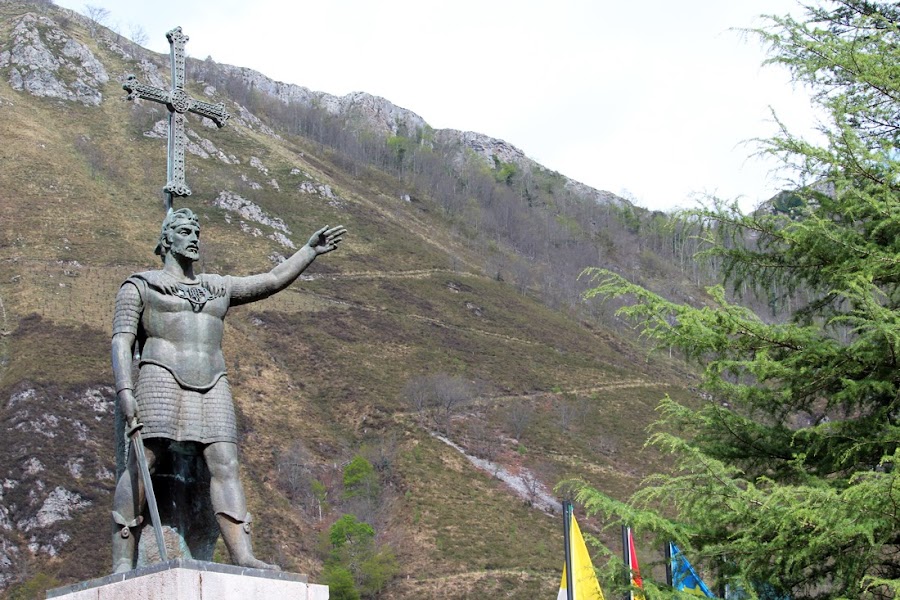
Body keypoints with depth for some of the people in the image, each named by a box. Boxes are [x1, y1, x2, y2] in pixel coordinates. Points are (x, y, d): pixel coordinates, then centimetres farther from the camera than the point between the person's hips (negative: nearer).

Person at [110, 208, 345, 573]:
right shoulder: (139, 286, 10)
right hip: (161, 379, -4)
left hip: (212, 388, 5)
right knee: (140, 465, -13)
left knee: (225, 465, -11)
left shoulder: (217, 288, 25)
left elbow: (273, 281, 24)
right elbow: (121, 341, 0)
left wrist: (310, 250, 16)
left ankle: (243, 557, -21)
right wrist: (124, 390, -14)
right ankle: (122, 563, -12)